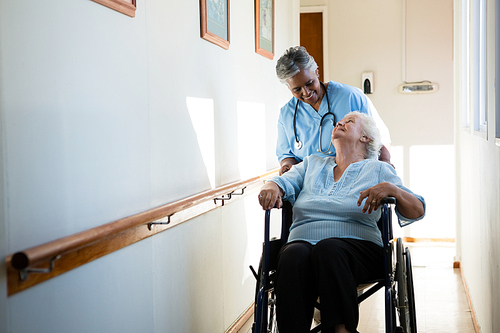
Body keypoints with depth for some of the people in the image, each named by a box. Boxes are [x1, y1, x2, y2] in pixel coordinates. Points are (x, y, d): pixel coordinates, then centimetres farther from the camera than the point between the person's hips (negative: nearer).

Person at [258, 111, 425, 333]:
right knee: (294, 256, -34)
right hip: (302, 241, 2)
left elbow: (417, 211, 7)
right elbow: (284, 182, 13)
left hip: (358, 246, -2)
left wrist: (390, 189, -13)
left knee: (328, 248, -37)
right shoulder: (311, 164, 30)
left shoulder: (377, 169, 19)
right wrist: (271, 188, -12)